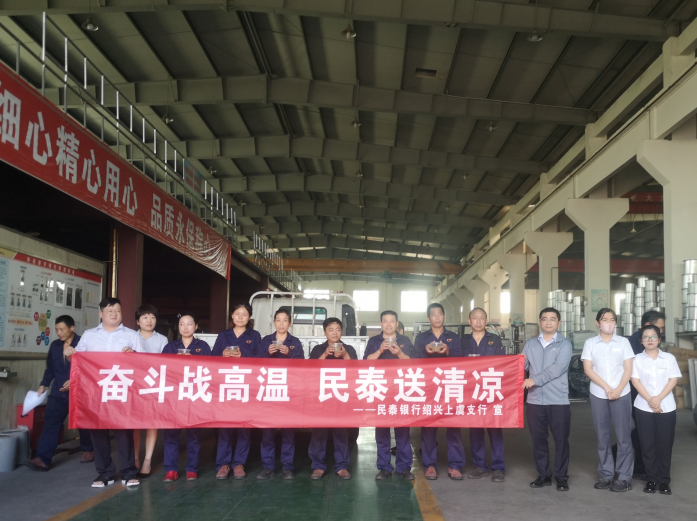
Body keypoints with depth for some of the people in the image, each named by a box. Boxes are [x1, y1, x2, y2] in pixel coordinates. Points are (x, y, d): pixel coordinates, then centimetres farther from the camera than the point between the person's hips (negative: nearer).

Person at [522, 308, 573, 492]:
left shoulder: (565, 344, -1)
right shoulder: (530, 344, 11)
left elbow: (558, 368, -14)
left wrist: (535, 379, -19)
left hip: (558, 400, -3)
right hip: (535, 400, 3)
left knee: (561, 440, 3)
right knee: (538, 439, 8)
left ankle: (561, 477, 15)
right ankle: (543, 475, 20)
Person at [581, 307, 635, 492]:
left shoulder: (623, 342, 5)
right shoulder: (590, 343, 4)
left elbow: (628, 369, 1)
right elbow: (588, 369, -2)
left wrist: (618, 389, -12)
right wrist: (606, 388, -12)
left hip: (621, 394, -1)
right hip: (598, 395, 1)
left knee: (623, 436, -1)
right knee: (602, 436, 5)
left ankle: (624, 477, 6)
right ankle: (606, 475, 14)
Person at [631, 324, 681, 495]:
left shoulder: (669, 358, 4)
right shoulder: (637, 359, 4)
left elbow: (673, 380, -2)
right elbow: (635, 380, -3)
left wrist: (658, 399, -13)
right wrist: (650, 400, -15)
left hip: (666, 407, 0)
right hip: (644, 407, 0)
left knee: (665, 445, 1)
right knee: (648, 445, 2)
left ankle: (664, 481, 9)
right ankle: (651, 479, 10)